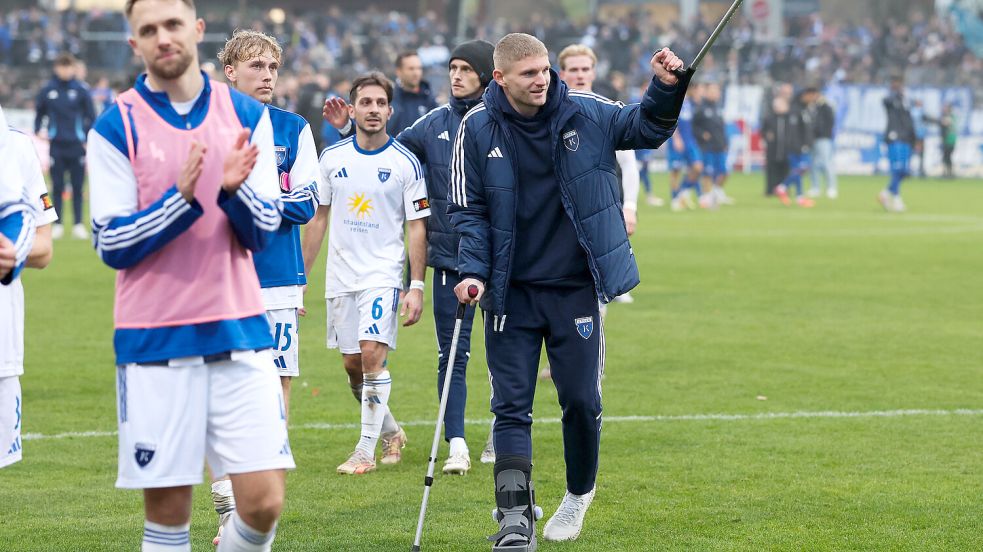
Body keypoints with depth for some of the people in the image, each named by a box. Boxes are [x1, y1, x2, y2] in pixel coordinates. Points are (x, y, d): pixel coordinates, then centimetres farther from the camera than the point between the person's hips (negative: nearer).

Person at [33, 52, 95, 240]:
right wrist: (38, 130, 2)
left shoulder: (81, 90, -2)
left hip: (77, 146, -1)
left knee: (77, 187, 3)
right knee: (57, 187, 3)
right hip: (56, 146, 1)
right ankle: (57, 225, 9)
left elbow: (91, 116, 2)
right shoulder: (47, 90, 2)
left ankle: (78, 224, 10)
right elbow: (39, 112, 15)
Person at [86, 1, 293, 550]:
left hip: (239, 331, 2)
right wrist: (182, 197, -18)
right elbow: (112, 245, -5)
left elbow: (263, 231, 5)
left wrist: (234, 190, -16)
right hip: (155, 340, -2)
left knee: (264, 504, -6)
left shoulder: (247, 115, 6)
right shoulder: (116, 127, -2)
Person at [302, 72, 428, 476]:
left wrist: (417, 286, -10)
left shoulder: (405, 163, -4)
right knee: (352, 364, 7)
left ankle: (366, 449, -8)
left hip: (384, 275, -4)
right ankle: (391, 432, 28)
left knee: (372, 355, -16)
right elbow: (318, 218, 12)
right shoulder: (332, 158, 4)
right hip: (340, 276, 4)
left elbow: (417, 227, -3)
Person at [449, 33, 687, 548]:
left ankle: (579, 492, 31)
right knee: (510, 404, -5)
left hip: (575, 287, 1)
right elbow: (468, 209, -1)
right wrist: (473, 271, -12)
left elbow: (646, 128, 9)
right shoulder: (478, 128, -6)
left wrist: (665, 88, -10)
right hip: (510, 291, -1)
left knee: (581, 400, 6)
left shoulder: (586, 113, -5)